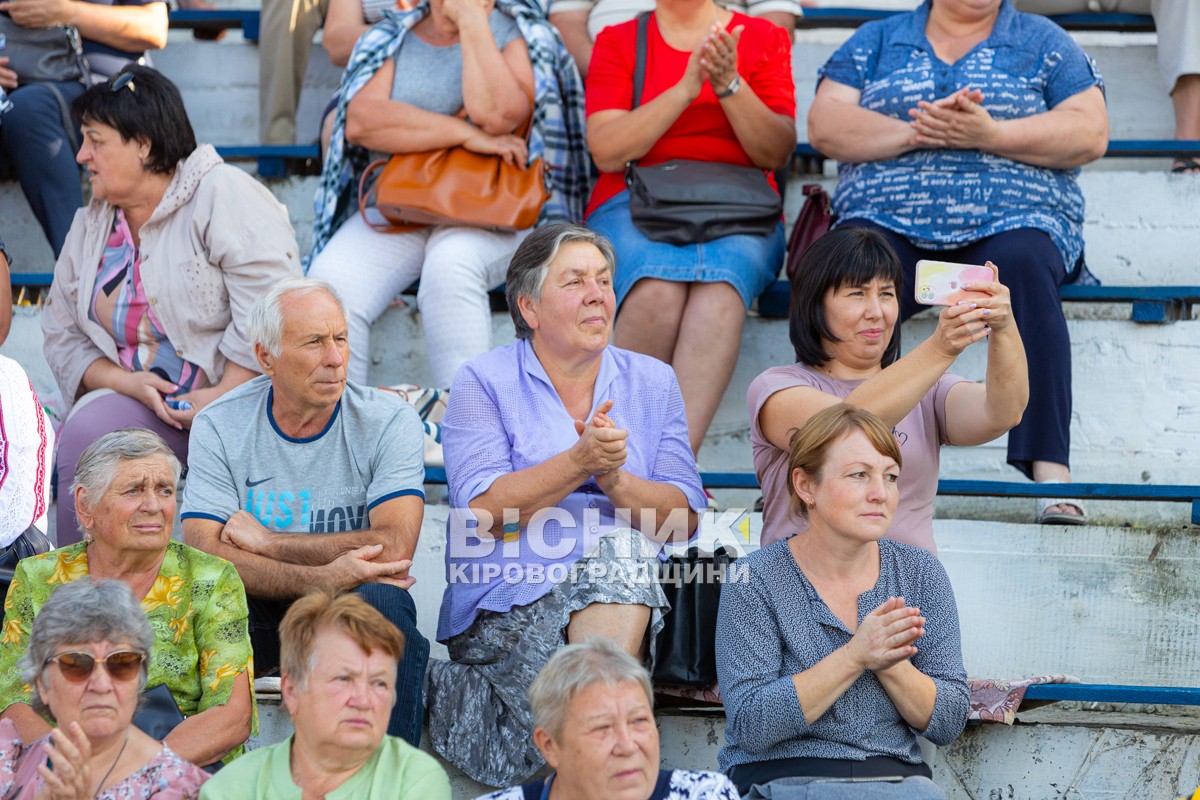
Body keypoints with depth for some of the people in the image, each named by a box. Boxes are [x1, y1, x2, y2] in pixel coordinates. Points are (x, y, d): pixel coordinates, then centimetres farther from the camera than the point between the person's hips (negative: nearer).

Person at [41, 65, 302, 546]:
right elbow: (63, 336, 14)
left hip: (238, 396, -5)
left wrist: (224, 396, -21)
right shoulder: (89, 226, 17)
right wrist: (128, 383, -6)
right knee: (85, 431, -26)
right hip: (139, 402, 5)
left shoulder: (223, 196, -5)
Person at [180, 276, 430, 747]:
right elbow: (203, 554, -15)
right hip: (256, 612, 1)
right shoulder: (220, 426, -2)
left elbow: (393, 548, -19)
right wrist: (321, 578, -27)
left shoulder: (389, 421, -5)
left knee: (382, 602, -34)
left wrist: (266, 541, -13)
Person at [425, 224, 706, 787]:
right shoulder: (484, 383, 5)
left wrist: (614, 479, -13)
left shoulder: (653, 383, 14)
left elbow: (684, 518, 5)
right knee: (620, 554, -32)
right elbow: (482, 509, -9)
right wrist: (579, 461, -18)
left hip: (626, 606, 4)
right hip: (505, 607, -4)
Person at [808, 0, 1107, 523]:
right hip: (886, 220, 1)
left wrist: (991, 134, -11)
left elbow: (1090, 134, 4)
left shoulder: (1043, 42, 17)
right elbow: (824, 126, 7)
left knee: (1024, 265, -35)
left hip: (1009, 223, -1)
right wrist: (914, 132, -9)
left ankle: (1051, 474, -40)